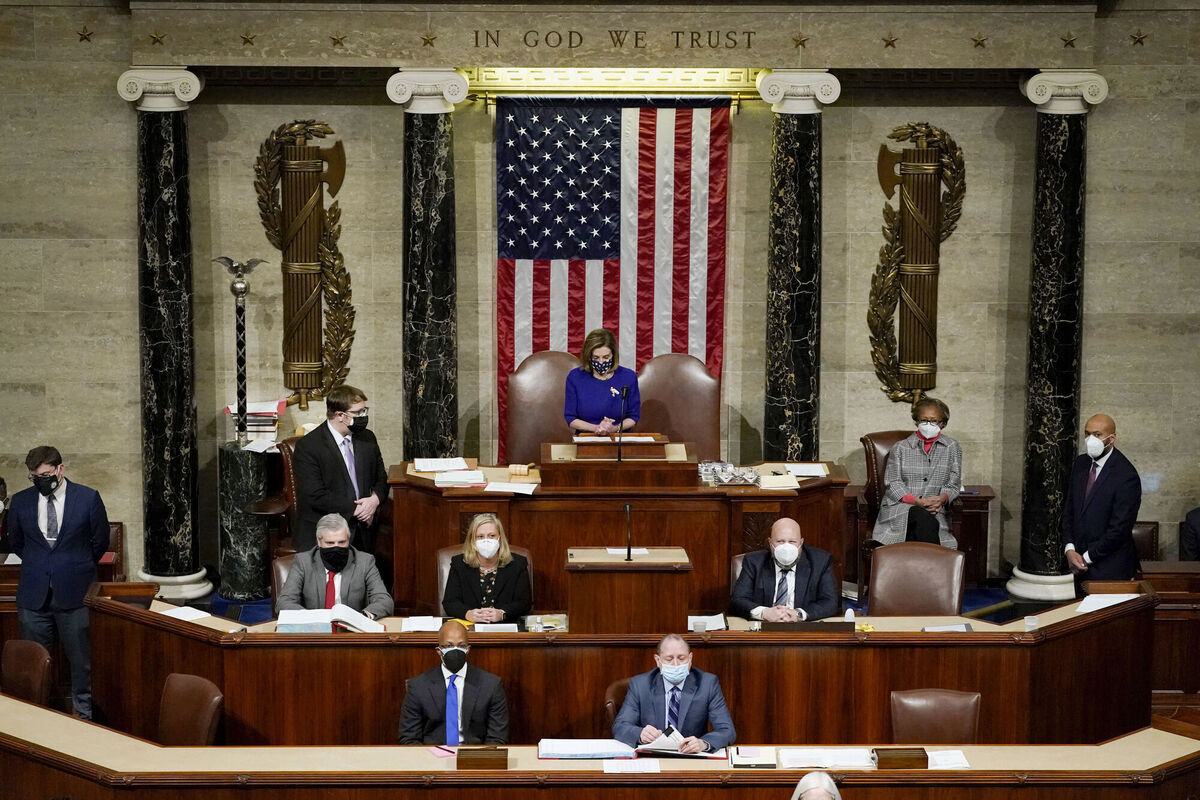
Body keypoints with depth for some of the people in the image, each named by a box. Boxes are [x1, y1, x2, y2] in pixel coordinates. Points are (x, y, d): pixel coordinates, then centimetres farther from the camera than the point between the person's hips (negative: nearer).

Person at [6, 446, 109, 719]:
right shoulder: (21, 500, 3)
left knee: (81, 659, 5)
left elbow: (100, 541, 7)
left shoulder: (88, 498, -4)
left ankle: (84, 712, 18)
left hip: (74, 593, -2)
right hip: (34, 594, 2)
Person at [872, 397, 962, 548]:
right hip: (899, 506, -1)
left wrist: (942, 498, -11)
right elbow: (892, 483, 5)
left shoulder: (952, 448, 17)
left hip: (934, 511, 1)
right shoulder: (900, 448, 14)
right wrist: (917, 501, -12)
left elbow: (953, 485, 14)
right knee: (924, 518, -37)